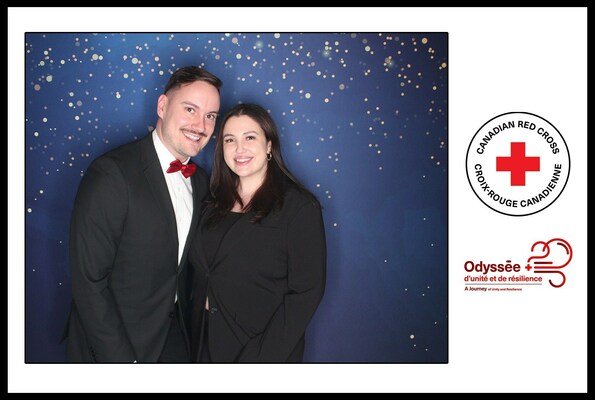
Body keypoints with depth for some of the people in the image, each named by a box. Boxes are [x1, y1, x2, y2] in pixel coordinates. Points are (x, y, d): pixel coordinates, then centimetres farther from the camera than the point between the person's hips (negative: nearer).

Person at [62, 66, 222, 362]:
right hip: (113, 348, -6)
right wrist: (122, 359, -20)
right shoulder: (110, 174, -20)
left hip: (176, 338, 6)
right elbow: (89, 282, -21)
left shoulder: (201, 182, 2)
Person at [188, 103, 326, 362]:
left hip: (264, 352, -5)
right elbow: (200, 276, 10)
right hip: (206, 347, 5)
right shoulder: (215, 206, 5)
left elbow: (307, 292, -16)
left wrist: (257, 358, -20)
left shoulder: (300, 207, -13)